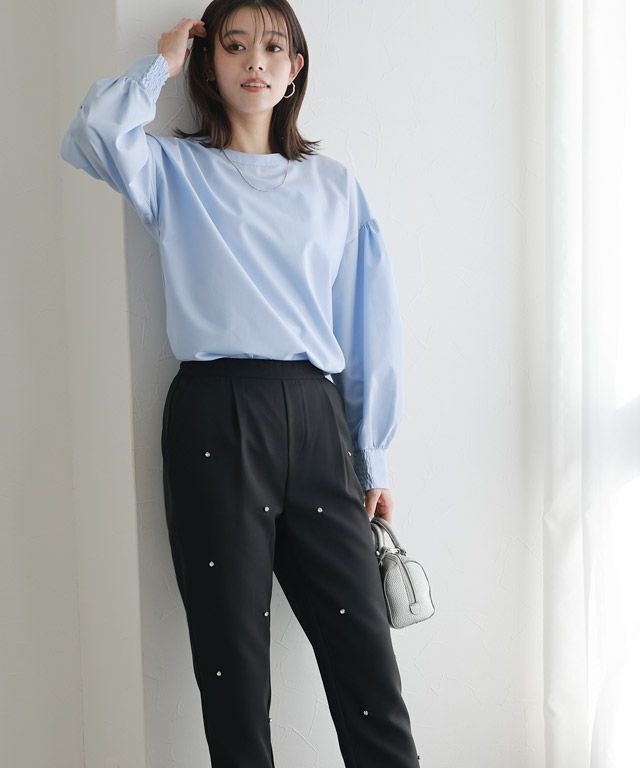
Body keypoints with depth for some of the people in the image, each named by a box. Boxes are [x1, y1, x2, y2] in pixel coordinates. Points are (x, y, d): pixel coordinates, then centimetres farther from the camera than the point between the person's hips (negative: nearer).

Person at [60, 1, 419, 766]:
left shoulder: (335, 185, 16)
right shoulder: (176, 170, 10)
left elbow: (370, 328, 12)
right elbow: (95, 135, -13)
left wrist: (374, 460, 8)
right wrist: (160, 64, 5)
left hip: (316, 416, 2)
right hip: (216, 417, -2)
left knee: (364, 652, 2)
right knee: (232, 653, 5)